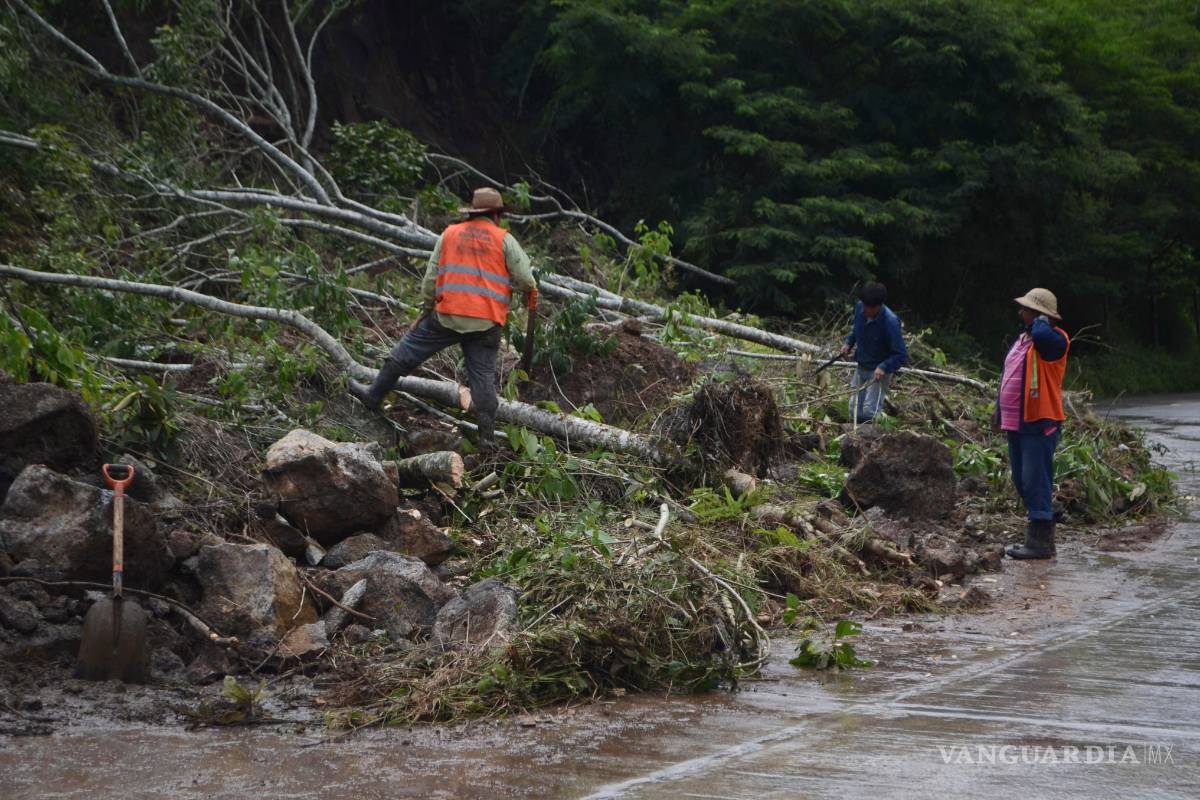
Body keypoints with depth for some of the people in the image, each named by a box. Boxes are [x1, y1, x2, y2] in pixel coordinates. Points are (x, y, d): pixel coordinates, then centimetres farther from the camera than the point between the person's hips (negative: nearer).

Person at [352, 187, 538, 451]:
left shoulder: (449, 234, 8)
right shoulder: (504, 239, 0)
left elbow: (431, 277, 9)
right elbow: (525, 279, -4)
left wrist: (428, 307, 22)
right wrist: (531, 293, 19)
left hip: (448, 315, 1)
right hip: (486, 321, -1)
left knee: (409, 349, 17)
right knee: (483, 375, 4)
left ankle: (375, 395, 26)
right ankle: (487, 437, 4)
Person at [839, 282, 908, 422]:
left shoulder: (890, 322, -28)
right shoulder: (859, 307, -10)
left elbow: (901, 356, -23)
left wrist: (883, 367, -37)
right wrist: (849, 343, 1)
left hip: (879, 371, -6)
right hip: (861, 367, 7)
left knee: (869, 412, -17)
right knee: (855, 412, 10)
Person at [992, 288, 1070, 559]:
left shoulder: (1054, 340, -10)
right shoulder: (1023, 338, 18)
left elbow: (1042, 334, -37)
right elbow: (1008, 378, 26)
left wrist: (1041, 320, -15)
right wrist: (999, 410, 25)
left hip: (1039, 424, -10)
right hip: (1017, 423, 10)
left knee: (1035, 481, -10)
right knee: (1022, 481, 13)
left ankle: (1041, 542, -8)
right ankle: (1037, 537, 22)